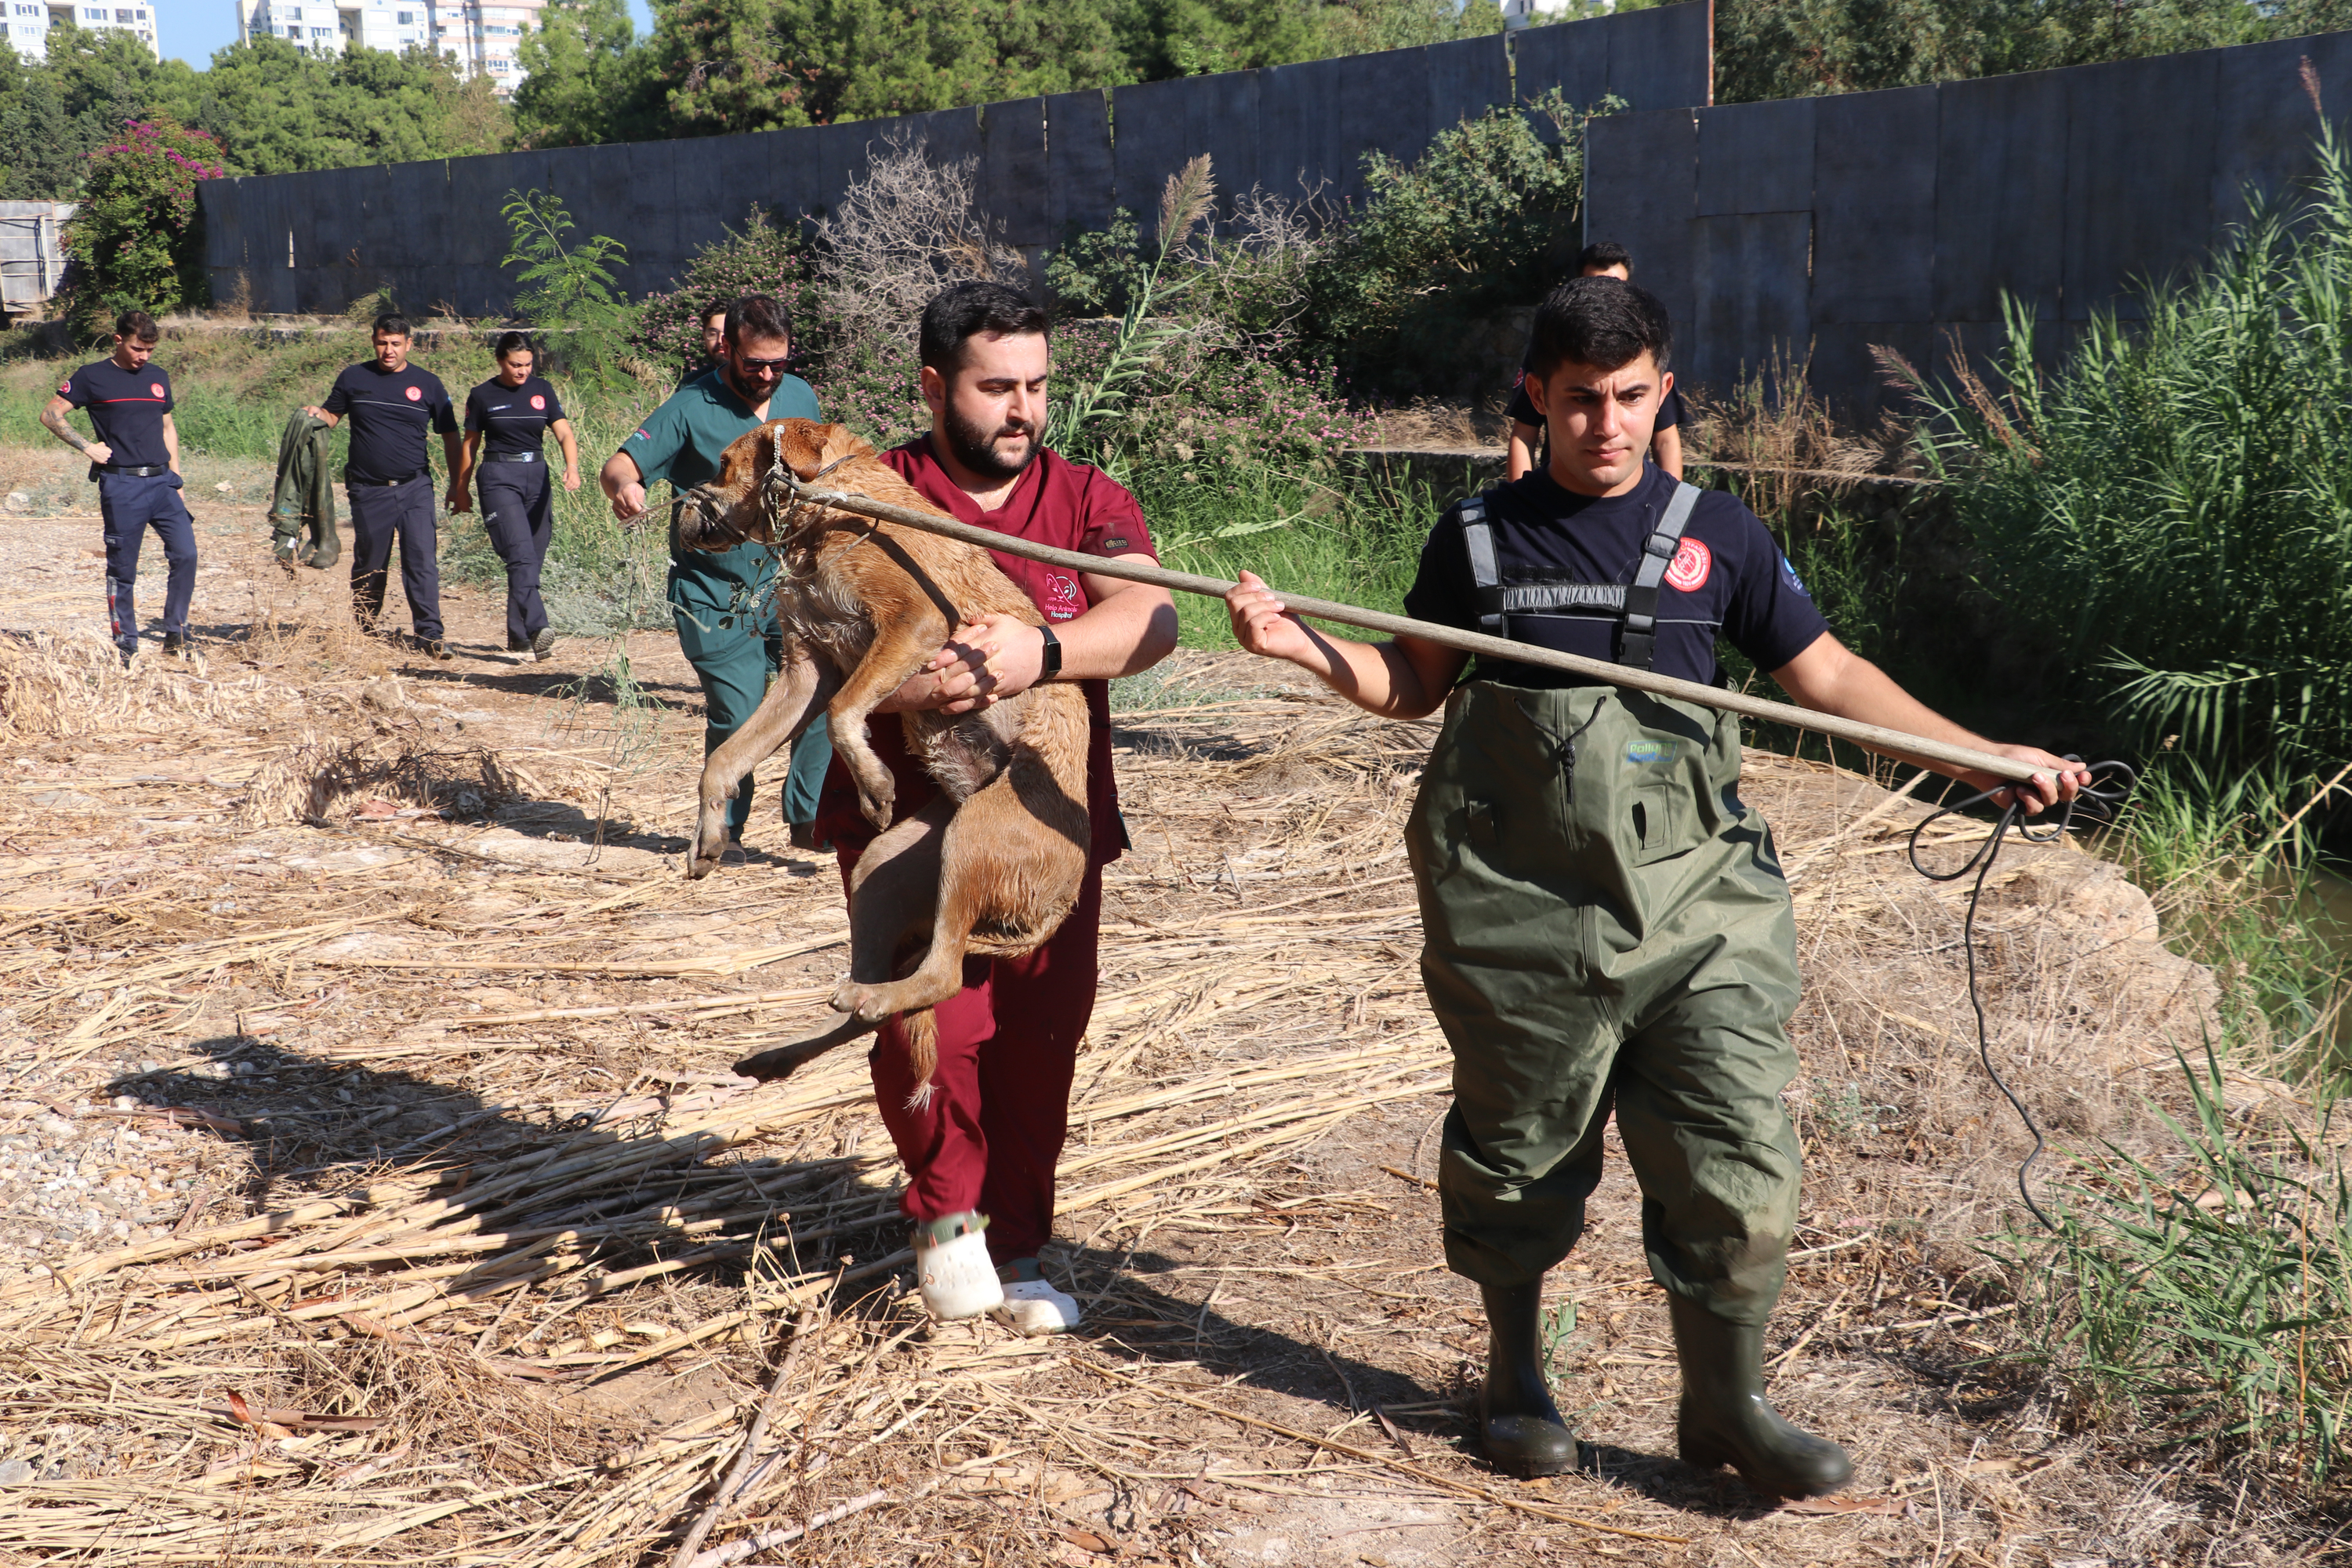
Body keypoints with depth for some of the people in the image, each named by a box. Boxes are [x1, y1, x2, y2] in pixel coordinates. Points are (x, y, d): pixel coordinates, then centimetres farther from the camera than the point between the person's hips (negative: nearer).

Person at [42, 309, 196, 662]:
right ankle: (126, 647, 11)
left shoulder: (158, 377, 14)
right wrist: (87, 447, -7)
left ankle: (175, 634, 3)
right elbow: (50, 414, 2)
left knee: (185, 554, -10)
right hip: (121, 486, -4)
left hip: (161, 481, 4)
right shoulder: (92, 377, 0)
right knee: (122, 570, 2)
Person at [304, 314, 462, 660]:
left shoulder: (427, 384, 4)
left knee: (422, 559, -11)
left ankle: (430, 632, -10)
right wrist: (316, 415, -9)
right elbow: (331, 415, 16)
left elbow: (450, 436, 9)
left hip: (414, 488, -1)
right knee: (369, 563, 9)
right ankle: (363, 631, 23)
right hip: (368, 489, 1)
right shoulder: (354, 378, 6)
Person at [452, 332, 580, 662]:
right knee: (521, 556, -19)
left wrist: (572, 466, -19)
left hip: (537, 477, 4)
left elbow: (564, 434, 0)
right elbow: (470, 445, 10)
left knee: (533, 561, 6)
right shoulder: (483, 396, 2)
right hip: (499, 478, -4)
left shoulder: (542, 391, 7)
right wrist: (461, 489, 14)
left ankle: (518, 635, 18)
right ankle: (537, 630, -32)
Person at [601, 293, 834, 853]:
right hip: (716, 597, -4)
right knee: (736, 717, -3)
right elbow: (618, 465, -15)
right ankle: (724, 829, 18)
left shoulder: (800, 397, 6)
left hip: (788, 583, 4)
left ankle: (810, 817, 10)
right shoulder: (691, 408, -9)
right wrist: (624, 486, -39)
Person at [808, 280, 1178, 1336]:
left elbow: (1152, 620, -9)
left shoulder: (1087, 498, 7)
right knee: (932, 1025, -15)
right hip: (908, 814, -2)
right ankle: (945, 1213, 13)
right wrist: (905, 681, -28)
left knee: (1040, 1041, 4)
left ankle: (1017, 1250, 25)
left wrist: (1042, 652, -27)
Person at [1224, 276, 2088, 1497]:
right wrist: (1301, 644, -2)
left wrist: (1984, 757, 3)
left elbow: (1828, 676, 10)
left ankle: (1724, 1405, 17)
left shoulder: (1713, 535, 6)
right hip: (1521, 903, 0)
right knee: (1519, 1145, 11)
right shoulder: (1478, 537, 5)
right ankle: (1514, 1374, 33)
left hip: (1690, 895, 1)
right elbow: (1414, 687, 14)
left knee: (1733, 1152, -2)